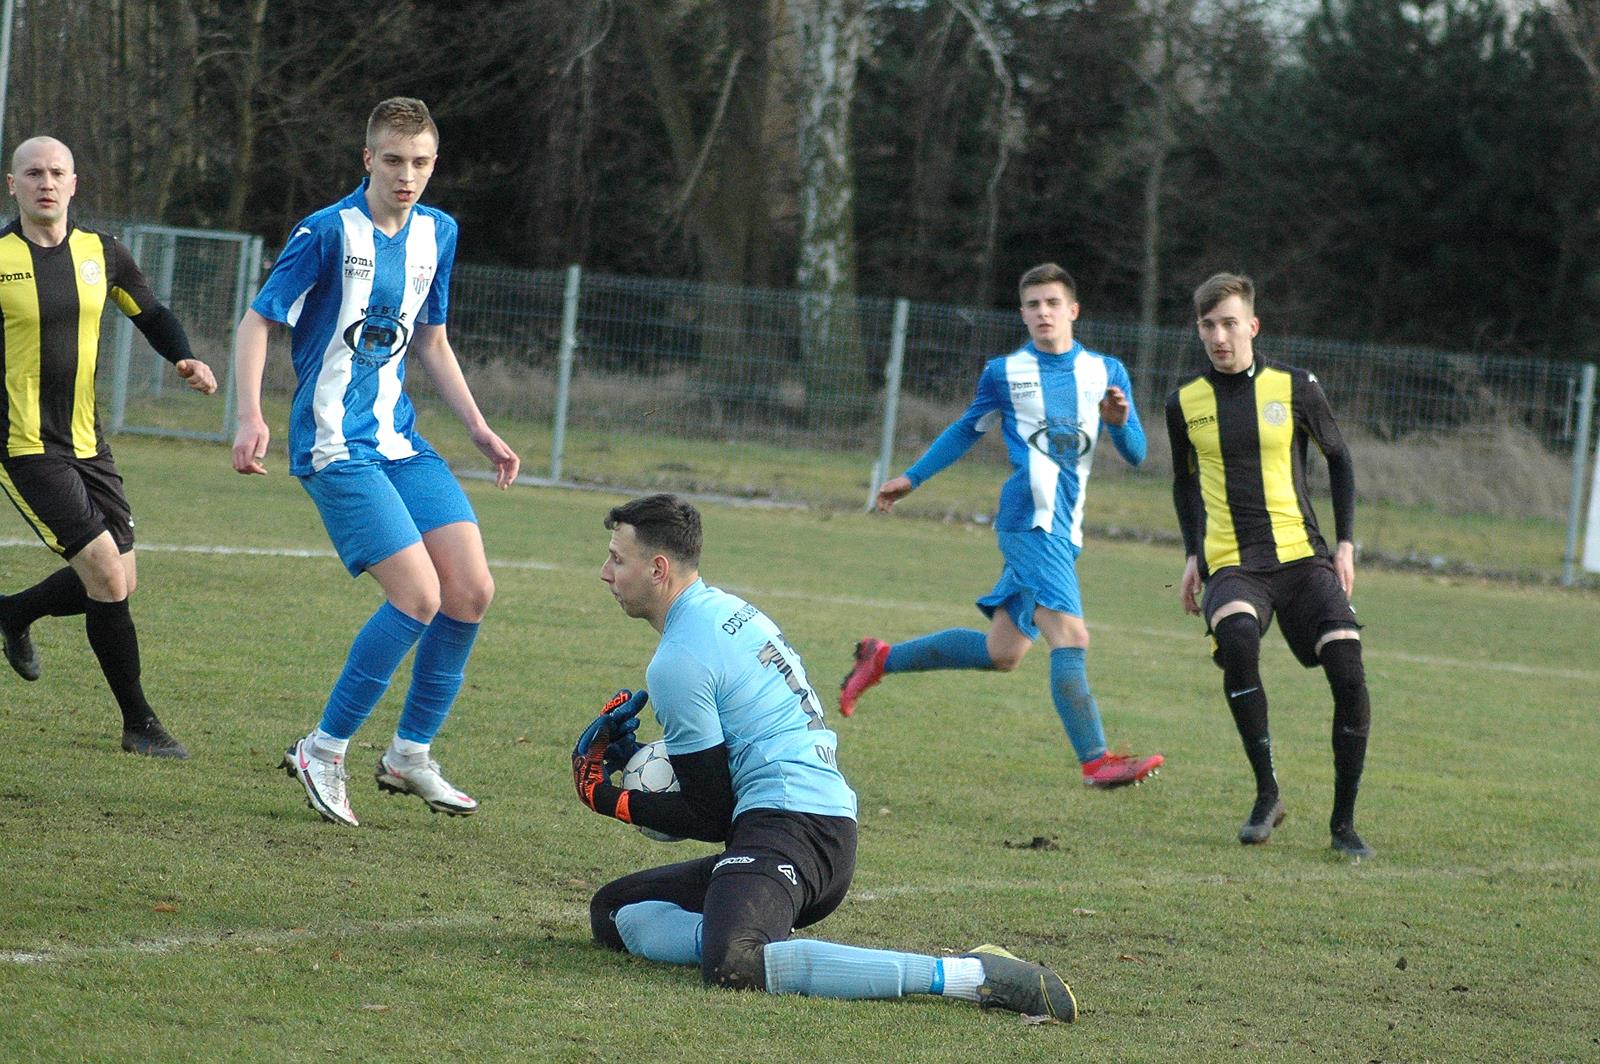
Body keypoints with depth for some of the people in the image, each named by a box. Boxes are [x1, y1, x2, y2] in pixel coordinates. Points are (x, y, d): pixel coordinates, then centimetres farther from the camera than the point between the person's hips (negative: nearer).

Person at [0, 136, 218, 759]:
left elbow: (152, 316, 19)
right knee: (106, 574, -14)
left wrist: (185, 359, 2)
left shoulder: (101, 255, 5)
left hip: (87, 444, 6)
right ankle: (138, 724, -2)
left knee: (116, 584, 6)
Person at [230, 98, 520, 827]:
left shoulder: (437, 234, 10)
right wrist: (249, 416, -23)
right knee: (419, 596, -18)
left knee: (472, 590, -2)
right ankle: (323, 753, -4)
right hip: (336, 447, -7)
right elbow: (257, 321, -9)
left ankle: (410, 754, 14)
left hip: (401, 441, 7)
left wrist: (479, 430, 16)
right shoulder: (328, 232, -11)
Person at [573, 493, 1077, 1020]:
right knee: (613, 912, 15)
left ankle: (972, 975, -34)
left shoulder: (678, 663, -9)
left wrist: (609, 799, 3)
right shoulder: (729, 608, 19)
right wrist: (642, 756, 21)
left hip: (788, 824, -10)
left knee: (731, 967, -37)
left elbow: (710, 817, -7)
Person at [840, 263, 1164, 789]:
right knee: (1070, 637, -19)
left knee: (1001, 653, 10)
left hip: (1065, 530, 5)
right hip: (1031, 521, -5)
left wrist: (1119, 422, -14)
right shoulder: (1004, 373, 6)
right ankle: (1096, 761, -20)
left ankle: (882, 659, 27)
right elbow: (968, 429, 22)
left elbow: (1136, 454, 8)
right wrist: (911, 478, 23)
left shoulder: (1106, 372, 12)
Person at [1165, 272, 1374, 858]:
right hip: (1231, 566, 0)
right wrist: (1193, 555, 13)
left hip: (1302, 556, 0)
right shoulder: (1185, 403, 6)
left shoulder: (1295, 388, 1)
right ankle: (1266, 795, -19)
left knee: (1348, 673, -16)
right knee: (1236, 636, -34)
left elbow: (1339, 459, 14)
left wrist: (1345, 543, 6)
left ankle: (1343, 823, 2)